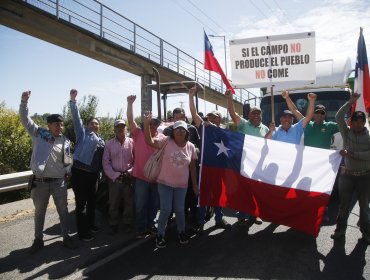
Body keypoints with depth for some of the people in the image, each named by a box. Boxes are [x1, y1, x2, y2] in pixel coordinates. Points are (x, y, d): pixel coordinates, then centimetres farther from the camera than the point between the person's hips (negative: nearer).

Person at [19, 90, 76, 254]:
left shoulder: (65, 141, 5)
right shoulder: (39, 134, 0)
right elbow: (25, 119, -1)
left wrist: (66, 172, 1)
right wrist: (24, 101, -10)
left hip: (59, 182, 1)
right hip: (40, 182, -1)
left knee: (63, 211, 10)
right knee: (39, 212, 14)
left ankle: (66, 237, 26)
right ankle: (38, 239, 31)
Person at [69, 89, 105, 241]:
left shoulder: (101, 140, 20)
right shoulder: (83, 133, 2)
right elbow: (76, 117, -10)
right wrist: (73, 100, -20)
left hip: (93, 174, 7)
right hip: (79, 172, -7)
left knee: (91, 200, 19)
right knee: (81, 202, -2)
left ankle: (90, 224, 37)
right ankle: (82, 232, 8)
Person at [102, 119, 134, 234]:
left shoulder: (132, 142, 0)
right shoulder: (109, 144, 2)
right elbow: (106, 162, 0)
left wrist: (130, 172, -10)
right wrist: (115, 175, -9)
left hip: (129, 178, 0)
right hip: (114, 178, 1)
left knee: (129, 202, 7)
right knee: (113, 203, 9)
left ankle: (127, 224, 24)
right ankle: (113, 225, 25)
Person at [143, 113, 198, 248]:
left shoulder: (191, 147, -1)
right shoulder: (166, 141, -10)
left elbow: (192, 167, 5)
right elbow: (150, 141, -22)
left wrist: (195, 184, 8)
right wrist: (147, 124, -34)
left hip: (181, 185, 2)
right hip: (165, 183, -2)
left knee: (179, 210, 13)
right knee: (165, 210, 2)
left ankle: (181, 232, 37)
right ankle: (160, 235, 22)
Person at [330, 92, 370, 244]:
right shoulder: (347, 132, 1)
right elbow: (338, 117, -11)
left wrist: (351, 154, -21)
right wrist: (351, 102, -12)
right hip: (348, 174, 1)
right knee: (344, 204, 8)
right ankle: (340, 229, 20)